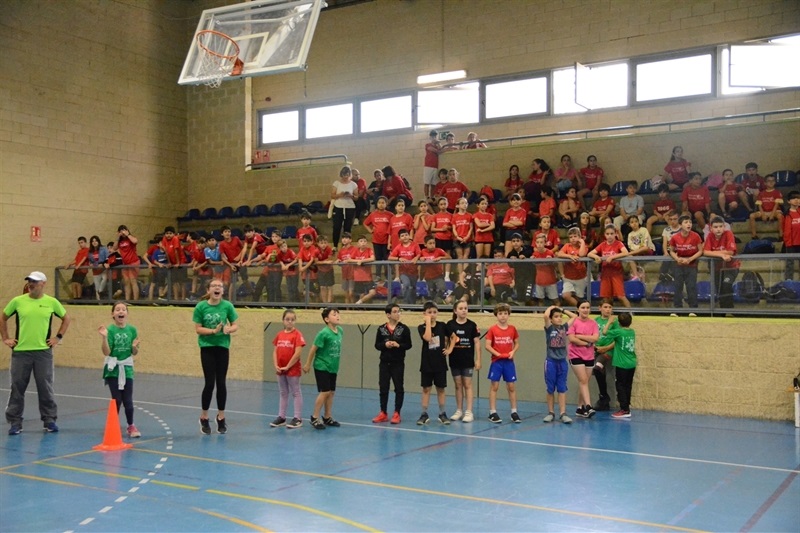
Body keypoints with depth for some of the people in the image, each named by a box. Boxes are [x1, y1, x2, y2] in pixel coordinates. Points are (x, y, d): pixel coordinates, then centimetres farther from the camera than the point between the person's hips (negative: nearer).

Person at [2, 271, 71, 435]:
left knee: (46, 388, 4)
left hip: (43, 351, 0)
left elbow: (66, 319, 14)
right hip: (20, 351, 1)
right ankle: (15, 422, 15)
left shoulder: (52, 302, 1)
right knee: (17, 388, 5)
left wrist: (58, 337, 6)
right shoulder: (17, 301, 1)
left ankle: (49, 420, 15)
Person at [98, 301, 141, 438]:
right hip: (113, 368, -2)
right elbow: (106, 352, -13)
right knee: (116, 399, 2)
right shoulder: (110, 329, -8)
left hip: (127, 368, 2)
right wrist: (104, 337, -26)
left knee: (127, 400, 2)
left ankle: (131, 426, 18)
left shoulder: (132, 330, 0)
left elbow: (134, 353, 5)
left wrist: (134, 346, -16)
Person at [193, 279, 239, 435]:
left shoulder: (227, 306, -4)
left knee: (221, 383, 5)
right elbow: (198, 329, -6)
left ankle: (221, 417, 21)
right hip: (207, 347, -1)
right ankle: (204, 417, 16)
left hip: (223, 347, 1)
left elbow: (236, 325, 1)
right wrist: (213, 331, -20)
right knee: (209, 383, -2)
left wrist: (228, 329, -19)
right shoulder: (201, 306, -6)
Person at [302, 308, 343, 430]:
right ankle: (315, 418, 4)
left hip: (333, 367, 7)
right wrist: (307, 364, -4)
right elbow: (313, 349, -11)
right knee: (324, 392, -7)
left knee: (331, 392, 10)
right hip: (321, 367, -7)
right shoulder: (324, 333, -19)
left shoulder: (340, 331, 0)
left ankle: (327, 417, 22)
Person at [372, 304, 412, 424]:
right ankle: (383, 413, 17)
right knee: (383, 388, 7)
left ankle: (396, 414, 12)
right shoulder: (381, 329, 1)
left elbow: (408, 345, -4)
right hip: (384, 363, 2)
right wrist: (385, 345, -16)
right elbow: (377, 345, 3)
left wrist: (398, 345, -20)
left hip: (398, 363, -2)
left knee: (399, 388, 3)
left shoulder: (404, 328, -4)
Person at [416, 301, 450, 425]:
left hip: (440, 363, 1)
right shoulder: (421, 327, -7)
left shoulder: (443, 326, -1)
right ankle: (424, 414, 12)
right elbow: (427, 338, -26)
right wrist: (428, 322, -22)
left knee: (440, 388, 7)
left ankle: (442, 414, 17)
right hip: (426, 363, -1)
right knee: (426, 388, 4)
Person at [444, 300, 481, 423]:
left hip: (468, 360, -2)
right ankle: (459, 411, 20)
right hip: (455, 360, 2)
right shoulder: (450, 325, -1)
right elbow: (446, 341, 6)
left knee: (467, 385, 1)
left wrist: (478, 360, -6)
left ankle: (469, 412, 5)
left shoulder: (472, 325, -5)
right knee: (458, 385, 11)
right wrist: (447, 351, -8)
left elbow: (477, 342, -4)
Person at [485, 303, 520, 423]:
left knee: (511, 387, 5)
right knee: (494, 386, 2)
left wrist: (513, 352, -7)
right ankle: (492, 413, 7)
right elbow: (487, 346, -7)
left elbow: (517, 344, 11)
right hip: (496, 361, -2)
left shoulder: (512, 329, 3)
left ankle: (514, 412, 13)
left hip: (509, 361, 2)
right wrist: (497, 354, -16)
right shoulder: (492, 329, -5)